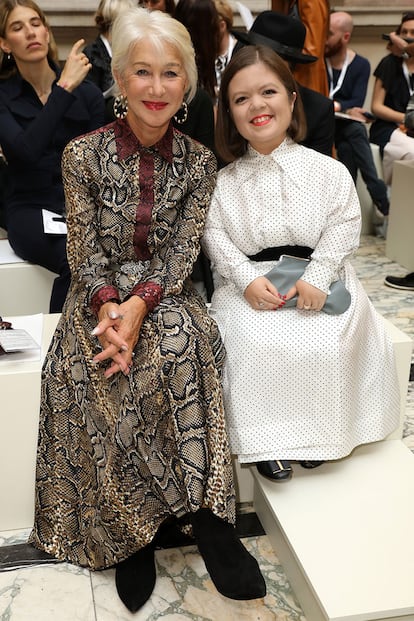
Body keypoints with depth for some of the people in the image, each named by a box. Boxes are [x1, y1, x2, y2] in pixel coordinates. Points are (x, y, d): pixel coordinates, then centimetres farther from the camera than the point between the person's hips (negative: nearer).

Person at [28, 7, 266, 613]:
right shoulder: (83, 154, -3)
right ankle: (202, 515, -15)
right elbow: (85, 253, -4)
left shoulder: (198, 161, 0)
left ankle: (143, 525, -22)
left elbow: (183, 251, -5)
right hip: (100, 296, -1)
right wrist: (110, 310, -23)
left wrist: (140, 306, -22)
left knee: (180, 343, -33)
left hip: (166, 295, 1)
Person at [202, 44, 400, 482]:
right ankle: (265, 438, -9)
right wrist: (247, 280, -16)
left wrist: (316, 280, -17)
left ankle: (316, 432, 0)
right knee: (255, 345, -26)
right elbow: (214, 235, -1)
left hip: (318, 279, 0)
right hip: (250, 283, 1)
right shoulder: (224, 181, 6)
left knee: (324, 345, -24)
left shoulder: (328, 171, 2)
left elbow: (343, 229, -3)